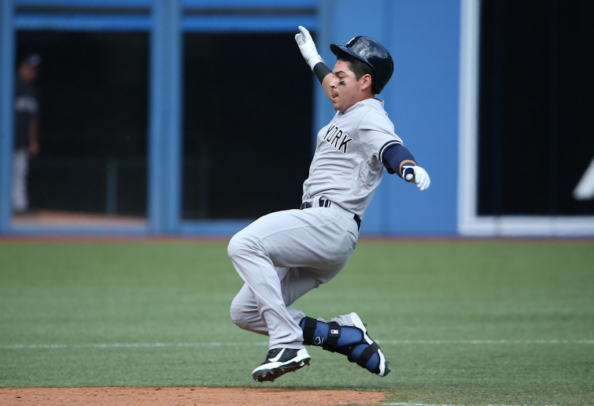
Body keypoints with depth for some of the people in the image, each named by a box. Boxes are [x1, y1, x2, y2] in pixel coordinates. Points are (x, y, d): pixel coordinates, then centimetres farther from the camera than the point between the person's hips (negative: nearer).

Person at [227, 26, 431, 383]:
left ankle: (288, 345, -30)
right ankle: (345, 336, 1)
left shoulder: (370, 117, -7)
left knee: (244, 245, -29)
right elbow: (332, 84, 47)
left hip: (330, 222, -10)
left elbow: (390, 147, -30)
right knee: (245, 312, 4)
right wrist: (314, 58, 66)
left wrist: (410, 169, -52)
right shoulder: (348, 111, 23)